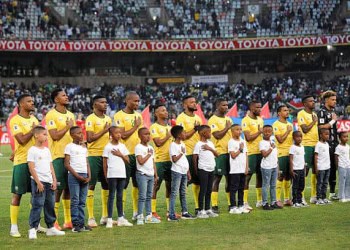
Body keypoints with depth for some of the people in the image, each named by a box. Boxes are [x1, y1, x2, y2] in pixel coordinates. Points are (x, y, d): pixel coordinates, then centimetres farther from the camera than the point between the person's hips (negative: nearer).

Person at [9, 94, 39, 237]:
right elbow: (22, 140, -19)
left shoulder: (34, 119, 13)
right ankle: (13, 227, 3)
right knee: (17, 194, -2)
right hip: (21, 162, -7)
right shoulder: (15, 120, -9)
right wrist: (33, 129, -9)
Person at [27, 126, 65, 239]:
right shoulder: (32, 150, -6)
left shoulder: (47, 150, 15)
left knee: (50, 205, 10)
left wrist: (54, 180, 8)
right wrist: (38, 182, -15)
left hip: (49, 182, 7)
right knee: (37, 205, -9)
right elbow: (31, 167, -11)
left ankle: (51, 228, 18)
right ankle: (33, 229, -5)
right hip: (38, 182, -7)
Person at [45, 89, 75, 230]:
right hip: (58, 156, -7)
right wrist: (68, 126, -9)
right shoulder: (51, 115, -8)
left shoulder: (70, 115, 15)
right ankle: (54, 221, -1)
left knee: (69, 188, 9)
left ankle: (68, 221, 15)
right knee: (58, 188, -7)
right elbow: (55, 136, -18)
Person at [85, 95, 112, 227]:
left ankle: (105, 216, 17)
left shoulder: (108, 119, 14)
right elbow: (89, 138, -17)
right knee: (91, 185, -4)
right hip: (94, 155, -7)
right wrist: (104, 131, -16)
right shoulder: (90, 119, -8)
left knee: (106, 185, 9)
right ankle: (91, 218, -2)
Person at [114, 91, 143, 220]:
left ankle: (136, 212, 18)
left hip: (138, 154, 7)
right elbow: (123, 135, -17)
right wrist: (135, 126, -9)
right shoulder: (119, 116, -8)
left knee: (138, 184, 10)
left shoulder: (138, 115, 14)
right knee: (123, 185, -3)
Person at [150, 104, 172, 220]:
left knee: (170, 185, 10)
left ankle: (170, 210, 17)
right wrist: (168, 136, -7)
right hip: (159, 160, -7)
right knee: (156, 185, -4)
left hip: (170, 159, 7)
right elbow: (158, 142, -15)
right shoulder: (154, 127, -5)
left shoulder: (169, 127, 17)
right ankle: (153, 211, 0)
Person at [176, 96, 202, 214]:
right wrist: (194, 129, -18)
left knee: (198, 181, 11)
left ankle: (198, 207, 19)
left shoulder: (198, 118, 16)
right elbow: (182, 136, -16)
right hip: (186, 154, -8)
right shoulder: (181, 118, -8)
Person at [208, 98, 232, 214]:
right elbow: (217, 135, -18)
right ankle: (214, 205, -2)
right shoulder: (213, 120, -7)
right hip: (219, 153, -7)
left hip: (230, 152, 7)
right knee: (217, 178, -5)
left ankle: (231, 203, 15)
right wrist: (227, 127, -8)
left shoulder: (228, 119, 16)